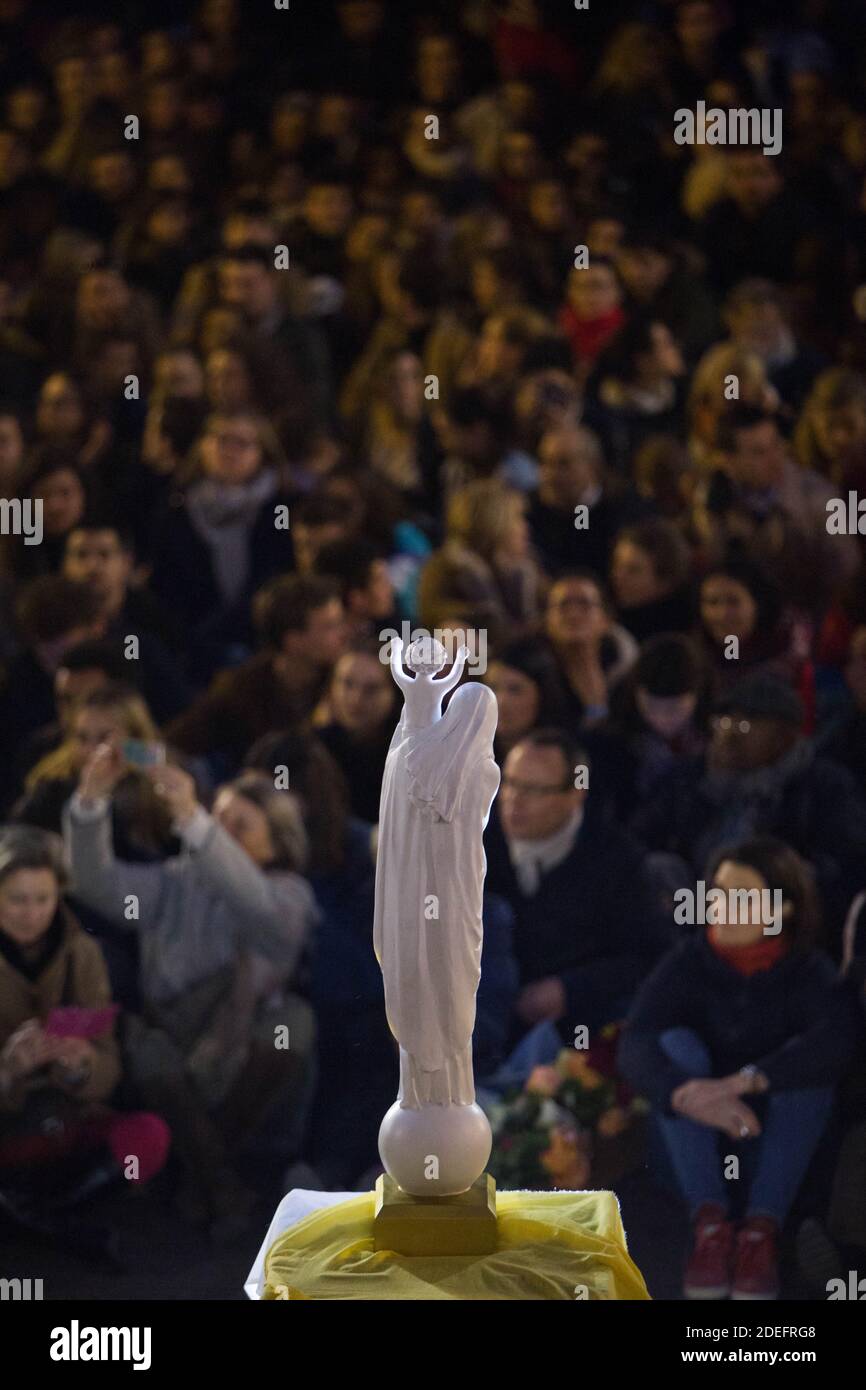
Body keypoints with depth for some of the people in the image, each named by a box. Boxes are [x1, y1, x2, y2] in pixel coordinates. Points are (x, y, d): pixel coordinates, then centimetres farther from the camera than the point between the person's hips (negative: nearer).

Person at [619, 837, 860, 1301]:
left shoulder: (807, 972, -8)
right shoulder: (688, 962, -6)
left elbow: (837, 1037, -30)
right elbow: (634, 1044, -23)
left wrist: (746, 1080, -45)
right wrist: (684, 1093, -46)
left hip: (777, 1151, -1)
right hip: (695, 1148, 1)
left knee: (809, 1064, -25)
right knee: (677, 1043, -23)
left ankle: (762, 1229, -31)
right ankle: (709, 1223, -32)